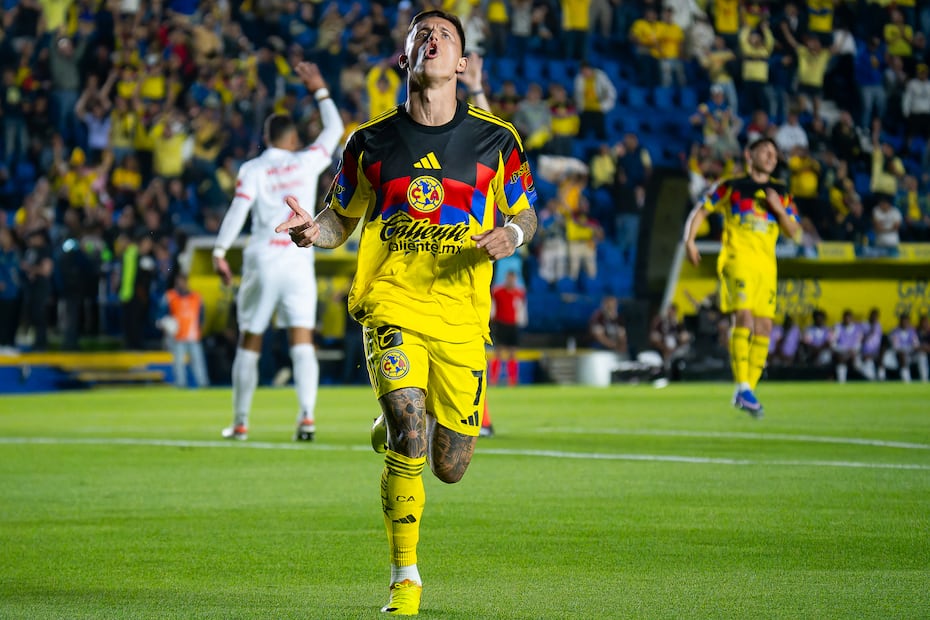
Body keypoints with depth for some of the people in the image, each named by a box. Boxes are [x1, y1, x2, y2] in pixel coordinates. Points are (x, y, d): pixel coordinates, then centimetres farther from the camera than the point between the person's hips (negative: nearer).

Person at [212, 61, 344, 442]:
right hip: (299, 262, 0)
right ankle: (307, 415, -23)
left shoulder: (252, 170, 1)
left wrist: (219, 252, -10)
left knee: (249, 343, 10)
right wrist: (319, 89, 29)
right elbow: (334, 130, 20)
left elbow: (238, 210, -10)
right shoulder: (306, 162, 5)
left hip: (262, 262, 0)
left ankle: (240, 422, 16)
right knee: (302, 342, -5)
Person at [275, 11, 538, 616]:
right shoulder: (371, 142, 5)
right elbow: (341, 218, 15)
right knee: (408, 438, -20)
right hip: (391, 304, -1)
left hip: (461, 313, 1)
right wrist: (312, 230, -9)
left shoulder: (496, 139, 4)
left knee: (450, 466, 3)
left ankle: (391, 429, 40)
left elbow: (524, 212, 15)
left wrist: (511, 235, -10)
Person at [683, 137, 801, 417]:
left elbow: (795, 233, 13)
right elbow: (701, 210, 13)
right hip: (737, 258, -5)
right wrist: (690, 240, -1)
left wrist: (778, 209, -3)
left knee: (764, 325, -1)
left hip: (766, 265, 5)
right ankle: (743, 388, -24)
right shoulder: (731, 186, 8)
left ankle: (748, 389, 7)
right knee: (744, 315, -21)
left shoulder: (780, 194, 17)